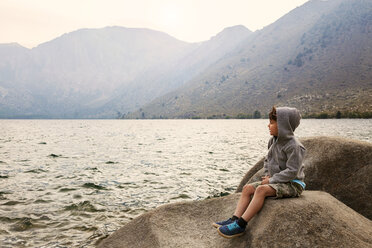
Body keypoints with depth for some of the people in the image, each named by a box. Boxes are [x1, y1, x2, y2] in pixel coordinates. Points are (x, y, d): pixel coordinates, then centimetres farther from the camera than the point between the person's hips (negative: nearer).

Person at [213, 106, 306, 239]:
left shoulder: (294, 146, -19)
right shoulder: (274, 141, 8)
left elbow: (292, 171, -22)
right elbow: (268, 159, 20)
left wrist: (272, 180, -19)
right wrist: (267, 175, 4)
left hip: (293, 184, -9)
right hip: (277, 181, 9)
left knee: (261, 189, -31)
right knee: (247, 188, -4)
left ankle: (240, 225, -30)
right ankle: (234, 219, -12)